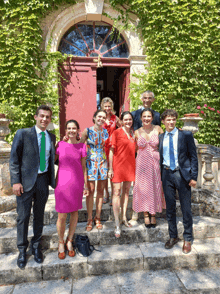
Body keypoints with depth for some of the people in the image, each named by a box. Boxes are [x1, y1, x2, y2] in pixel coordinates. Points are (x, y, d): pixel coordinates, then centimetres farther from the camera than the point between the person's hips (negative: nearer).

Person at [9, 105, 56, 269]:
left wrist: (52, 179, 2)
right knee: (23, 217, 8)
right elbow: (14, 159, -6)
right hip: (26, 181, -3)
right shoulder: (23, 134, -5)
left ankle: (36, 246, 35)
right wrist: (16, 181, -11)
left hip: (43, 180, 3)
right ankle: (22, 249, 29)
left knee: (39, 215, 16)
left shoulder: (52, 137, 6)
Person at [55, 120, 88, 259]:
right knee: (62, 215, 3)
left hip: (77, 182, 1)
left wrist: (85, 185, 6)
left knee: (74, 212, 11)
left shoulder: (82, 146, 1)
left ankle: (69, 241, 32)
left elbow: (83, 167, 5)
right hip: (62, 182, -1)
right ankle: (61, 243, 28)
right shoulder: (60, 144, 0)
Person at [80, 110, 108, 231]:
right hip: (91, 162, -3)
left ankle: (98, 218, 20)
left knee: (100, 190, 7)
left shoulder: (106, 132, 7)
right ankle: (90, 220, 11)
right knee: (90, 190, -3)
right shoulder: (87, 131, -1)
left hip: (103, 163, 3)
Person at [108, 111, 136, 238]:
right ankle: (117, 225, 0)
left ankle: (124, 217, 27)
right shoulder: (116, 133, -6)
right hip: (118, 165, -5)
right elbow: (111, 151, -8)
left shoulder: (133, 133, 11)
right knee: (117, 192, -6)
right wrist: (110, 168, -12)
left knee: (126, 191, 13)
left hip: (130, 165, 6)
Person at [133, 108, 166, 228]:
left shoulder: (158, 129, -1)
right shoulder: (137, 132, 1)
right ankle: (146, 215, 20)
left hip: (155, 163, 0)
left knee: (155, 188, 6)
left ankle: (153, 215, 23)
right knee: (143, 188, 4)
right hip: (142, 163, 0)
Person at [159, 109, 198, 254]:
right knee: (170, 208, 12)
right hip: (167, 174, 3)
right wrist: (160, 175, 5)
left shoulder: (186, 135, -2)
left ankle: (187, 239, 25)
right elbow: (160, 157, 10)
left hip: (182, 174, -3)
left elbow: (193, 156, -3)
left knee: (186, 208, 6)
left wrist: (193, 176, -9)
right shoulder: (160, 137, 7)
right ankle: (173, 236, 30)